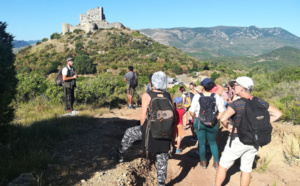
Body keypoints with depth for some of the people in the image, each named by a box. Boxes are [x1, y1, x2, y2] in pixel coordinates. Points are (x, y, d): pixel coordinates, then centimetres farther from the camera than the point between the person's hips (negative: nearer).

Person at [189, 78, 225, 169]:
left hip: (199, 122, -1)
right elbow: (222, 111, -7)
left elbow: (192, 111, -11)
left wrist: (195, 118, 8)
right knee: (213, 142, 21)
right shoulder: (216, 97, -5)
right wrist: (216, 118, 7)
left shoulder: (197, 96, -10)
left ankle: (203, 162, 27)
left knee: (201, 143, 15)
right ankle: (216, 162, 23)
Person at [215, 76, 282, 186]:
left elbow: (223, 119, -33)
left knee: (223, 165, 13)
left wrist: (228, 126, -13)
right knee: (247, 169, 17)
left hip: (238, 141, -5)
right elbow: (278, 114, 4)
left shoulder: (236, 104, -20)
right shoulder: (260, 102, -3)